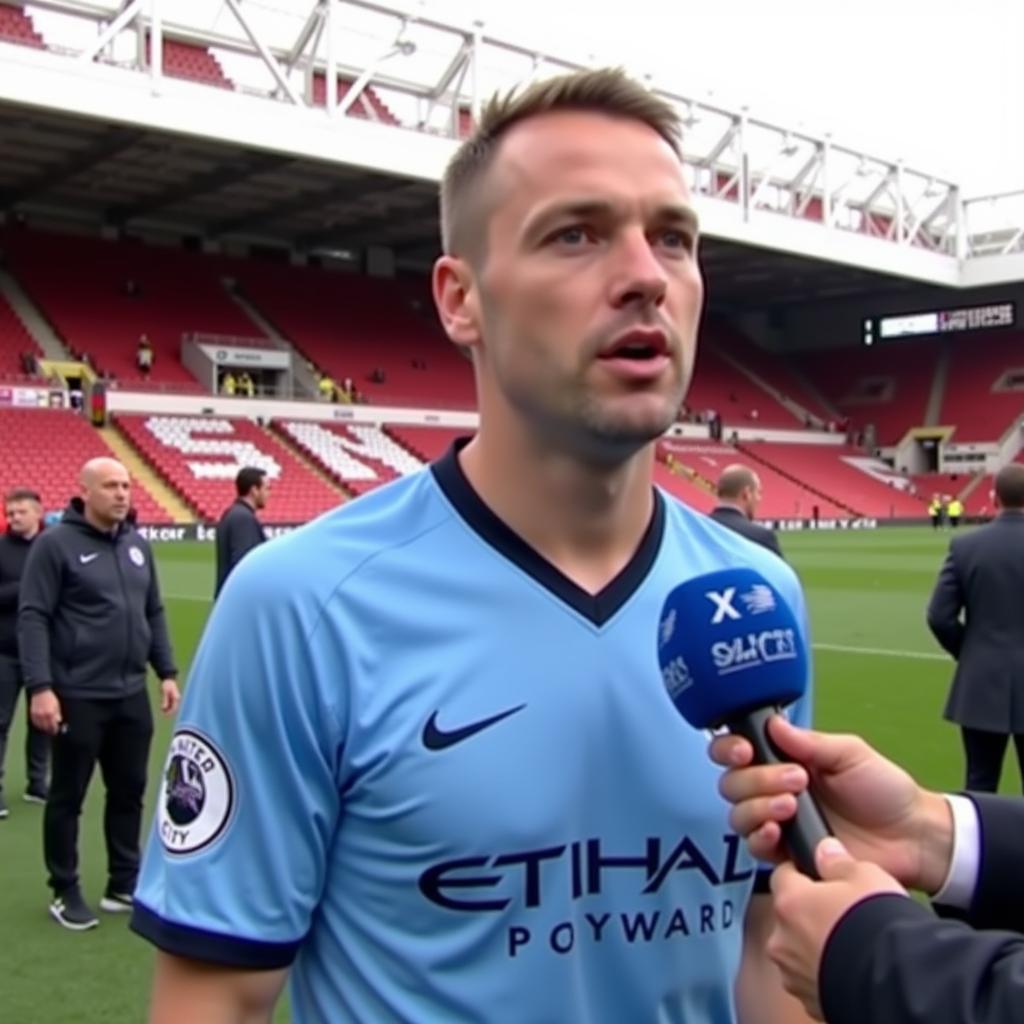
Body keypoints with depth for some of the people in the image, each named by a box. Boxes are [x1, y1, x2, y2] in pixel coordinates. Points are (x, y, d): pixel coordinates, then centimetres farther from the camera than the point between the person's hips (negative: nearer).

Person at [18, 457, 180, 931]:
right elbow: (33, 618, -11)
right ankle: (65, 892, 21)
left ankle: (125, 884, 27)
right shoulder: (56, 544, -9)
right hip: (77, 696, -6)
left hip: (132, 695, 6)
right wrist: (40, 687, -18)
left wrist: (167, 672, 11)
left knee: (129, 792, 13)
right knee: (67, 796, 7)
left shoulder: (137, 545, 9)